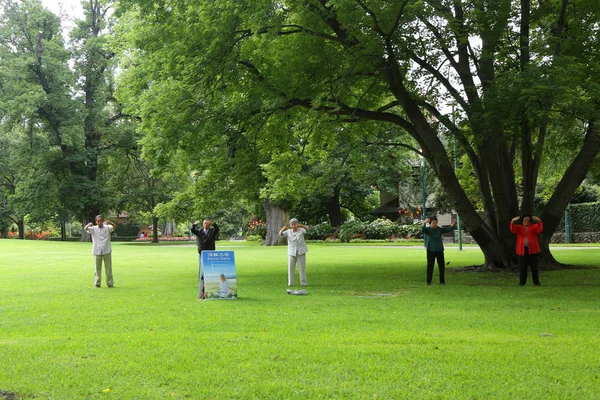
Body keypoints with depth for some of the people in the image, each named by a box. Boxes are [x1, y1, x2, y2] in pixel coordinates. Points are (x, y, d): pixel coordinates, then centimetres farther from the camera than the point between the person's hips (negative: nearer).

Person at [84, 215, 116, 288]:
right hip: (97, 251, 0)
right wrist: (88, 225, -34)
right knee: (97, 268, 4)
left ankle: (110, 283, 7)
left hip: (107, 251, 0)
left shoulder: (107, 228, 3)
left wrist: (110, 223, -37)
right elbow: (85, 229, -9)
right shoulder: (93, 229, 5)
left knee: (108, 268, 2)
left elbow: (114, 227, -14)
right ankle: (97, 283, 11)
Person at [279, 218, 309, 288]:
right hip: (291, 253, 1)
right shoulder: (288, 232, 1)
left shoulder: (301, 230, -3)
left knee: (302, 268, 2)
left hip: (301, 253, -1)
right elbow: (280, 234, -11)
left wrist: (301, 225, -42)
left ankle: (303, 282, 8)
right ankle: (290, 283, 9)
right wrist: (283, 229, -34)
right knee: (290, 268, 2)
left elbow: (307, 229, -22)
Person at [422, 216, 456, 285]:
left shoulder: (440, 229, 1)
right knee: (430, 266, -1)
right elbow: (423, 230, -27)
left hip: (439, 250, 2)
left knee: (442, 266, 2)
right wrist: (424, 223, -47)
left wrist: (453, 224, -28)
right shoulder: (428, 229, -6)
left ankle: (442, 281, 11)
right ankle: (428, 281, 7)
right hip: (430, 250, -2)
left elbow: (449, 229, -8)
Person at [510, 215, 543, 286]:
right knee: (522, 267, 1)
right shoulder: (519, 228, 11)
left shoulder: (534, 227, 9)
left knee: (534, 267, 2)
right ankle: (522, 282, 8)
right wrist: (513, 221, -28)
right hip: (522, 250, 0)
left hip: (533, 250, 0)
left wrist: (539, 221, -29)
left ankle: (536, 282, 11)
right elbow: (513, 229, -8)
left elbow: (540, 229, -11)